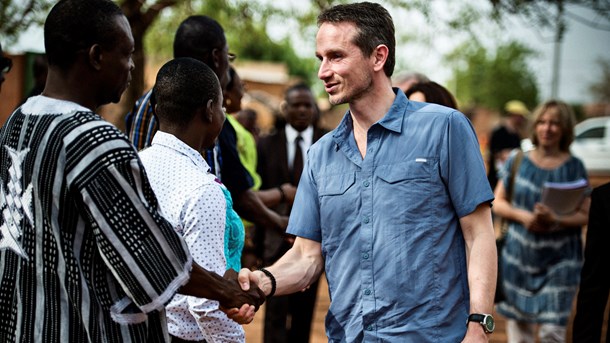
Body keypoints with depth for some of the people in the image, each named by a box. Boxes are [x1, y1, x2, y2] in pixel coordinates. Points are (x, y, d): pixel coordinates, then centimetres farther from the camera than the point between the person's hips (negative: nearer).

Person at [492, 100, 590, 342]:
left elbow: (584, 215, -2)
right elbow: (497, 203, 6)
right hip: (519, 256, 2)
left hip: (560, 261, -2)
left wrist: (556, 219, -21)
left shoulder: (574, 167, -1)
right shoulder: (517, 161, 3)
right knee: (519, 322, 7)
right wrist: (522, 216, -13)